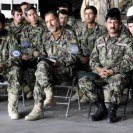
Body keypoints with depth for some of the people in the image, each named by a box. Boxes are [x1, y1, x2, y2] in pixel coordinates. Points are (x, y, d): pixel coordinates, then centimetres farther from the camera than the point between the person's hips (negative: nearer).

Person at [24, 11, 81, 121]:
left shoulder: (69, 35, 2)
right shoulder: (46, 37, 20)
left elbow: (75, 56, -5)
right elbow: (45, 55, 23)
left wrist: (60, 62, -17)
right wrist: (39, 55, 0)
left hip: (66, 69, -5)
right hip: (49, 69, 5)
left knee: (42, 66, -30)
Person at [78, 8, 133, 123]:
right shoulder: (100, 41, 17)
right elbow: (93, 59, 12)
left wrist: (112, 71, -18)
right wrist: (99, 69, -11)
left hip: (119, 74, -4)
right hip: (101, 75, 5)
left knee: (115, 83, -39)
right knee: (83, 81, -21)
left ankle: (112, 110, -13)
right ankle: (101, 108, -5)